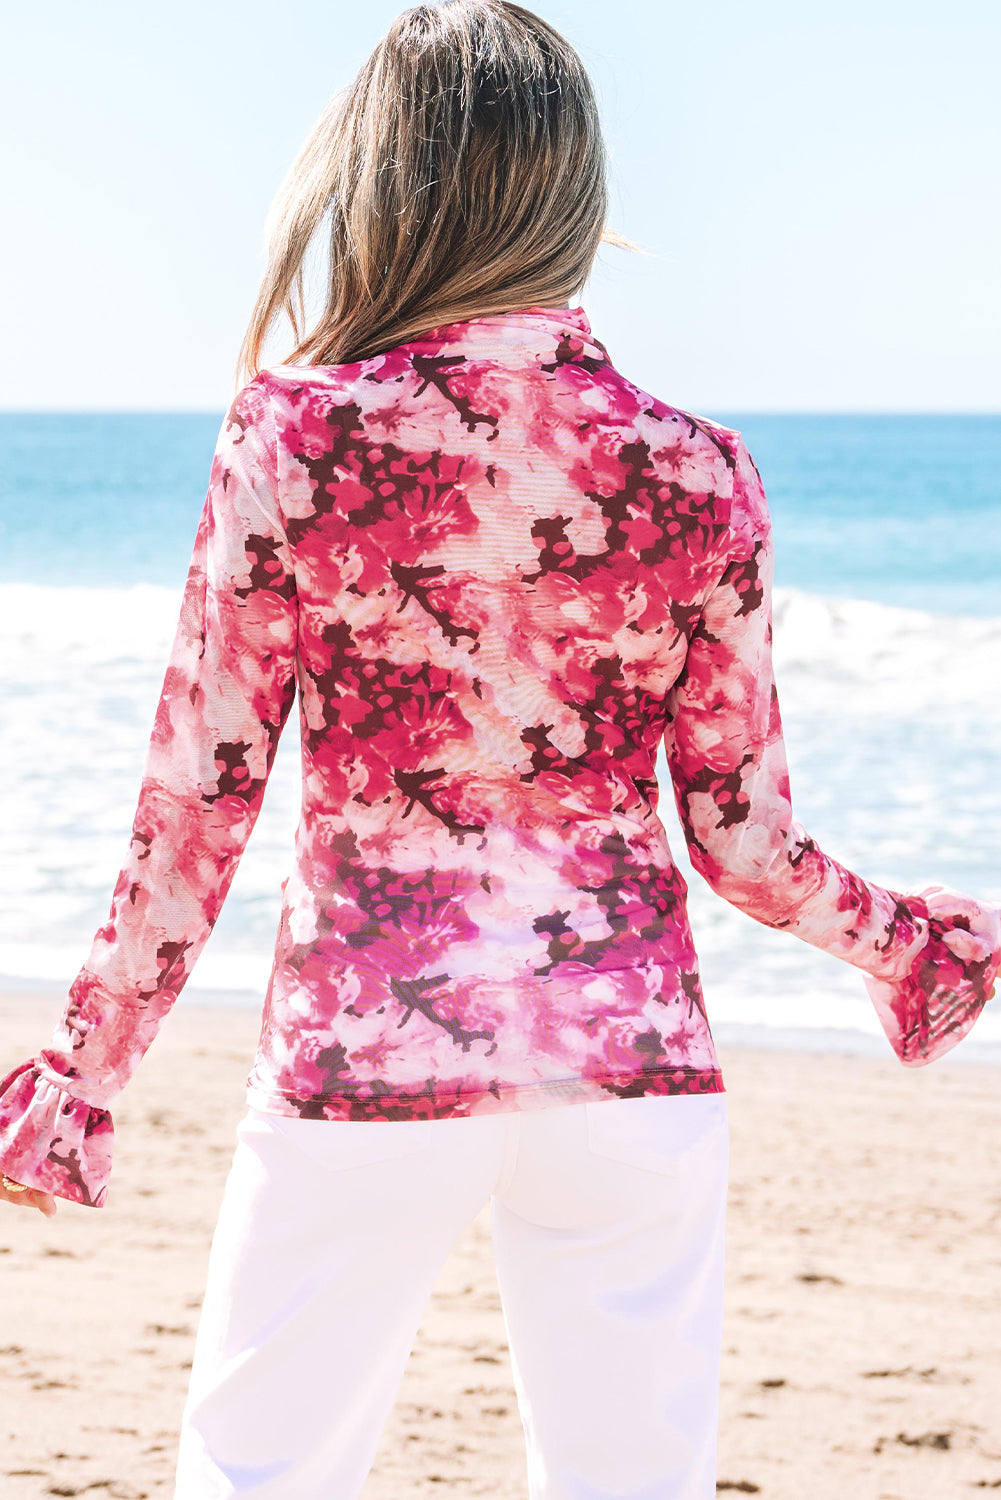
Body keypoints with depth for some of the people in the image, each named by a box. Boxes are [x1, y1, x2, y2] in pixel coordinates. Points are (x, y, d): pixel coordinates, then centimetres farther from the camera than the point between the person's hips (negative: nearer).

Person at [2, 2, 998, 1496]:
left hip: (364, 1052, -2)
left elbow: (198, 797, -5)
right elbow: (748, 842, 2)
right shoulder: (694, 470, -3)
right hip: (630, 1045, 2)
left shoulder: (294, 434, -8)